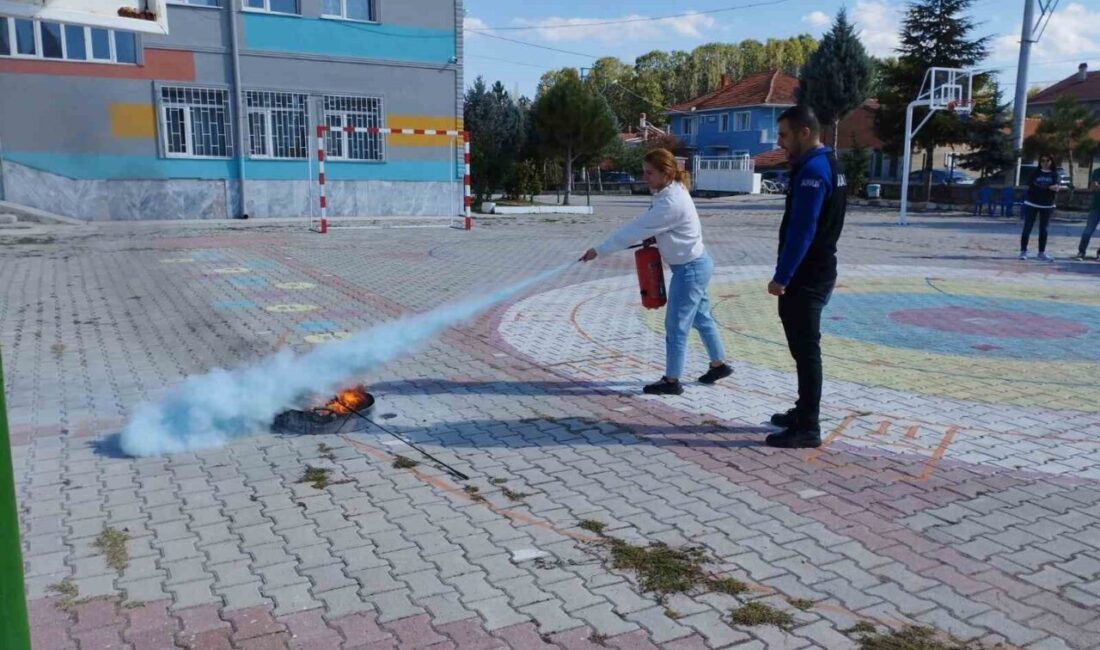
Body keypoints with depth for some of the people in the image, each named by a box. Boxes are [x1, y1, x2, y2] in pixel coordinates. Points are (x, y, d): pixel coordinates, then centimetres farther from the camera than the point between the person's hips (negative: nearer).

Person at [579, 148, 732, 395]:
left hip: (690, 268, -10)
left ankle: (671, 381, 12)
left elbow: (636, 230, -26)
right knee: (701, 318, 22)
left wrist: (599, 250, -21)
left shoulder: (671, 202, -27)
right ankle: (719, 365, 37)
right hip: (696, 264, 10)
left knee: (676, 325, 0)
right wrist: (653, 240, -10)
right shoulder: (671, 191, 3)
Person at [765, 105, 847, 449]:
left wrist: (782, 277, -21)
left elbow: (801, 230, -24)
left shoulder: (812, 170, -18)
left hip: (806, 277, -10)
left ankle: (808, 428, 1)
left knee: (806, 349, -5)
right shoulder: (827, 164, 15)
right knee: (804, 347, 18)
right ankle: (804, 412, 30)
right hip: (816, 272, 10)